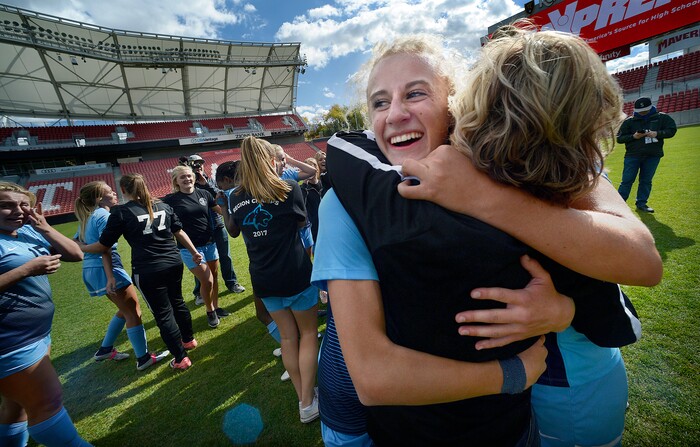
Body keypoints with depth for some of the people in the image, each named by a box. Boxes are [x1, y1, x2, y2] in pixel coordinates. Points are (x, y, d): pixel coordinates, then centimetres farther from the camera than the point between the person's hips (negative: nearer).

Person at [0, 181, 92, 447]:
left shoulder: (29, 232, 4)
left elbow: (76, 255, 1)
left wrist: (44, 228, -8)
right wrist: (27, 269, -26)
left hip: (38, 336, 8)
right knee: (48, 402, 2)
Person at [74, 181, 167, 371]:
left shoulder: (87, 218, 16)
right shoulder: (104, 215, -13)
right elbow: (105, 249, -20)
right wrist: (110, 277, -23)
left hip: (90, 270, 10)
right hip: (104, 269, -10)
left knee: (126, 310, 22)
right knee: (133, 312, -1)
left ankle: (105, 349, 30)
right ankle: (143, 358, 5)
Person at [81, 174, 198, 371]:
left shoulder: (121, 212, -7)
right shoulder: (163, 206, 7)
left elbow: (103, 246, -1)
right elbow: (179, 232, 10)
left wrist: (78, 248, 16)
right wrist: (194, 252, 18)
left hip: (148, 271, -5)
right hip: (174, 264, 5)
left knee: (163, 313, 7)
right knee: (177, 302, 24)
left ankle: (181, 359, 16)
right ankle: (189, 339, 42)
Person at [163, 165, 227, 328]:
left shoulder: (203, 193, 2)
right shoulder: (171, 199, -7)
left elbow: (222, 210, 7)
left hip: (210, 243, 4)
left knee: (214, 278, 13)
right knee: (207, 281, -6)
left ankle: (216, 307, 34)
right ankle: (210, 312, 19)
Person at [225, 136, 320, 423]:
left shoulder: (236, 197, 0)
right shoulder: (288, 188, -10)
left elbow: (234, 230, 18)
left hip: (263, 279, 4)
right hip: (295, 273, -4)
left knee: (288, 337, 17)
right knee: (308, 333, 14)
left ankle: (303, 398, 30)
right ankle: (308, 404, 18)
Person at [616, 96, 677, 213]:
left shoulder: (661, 118, 5)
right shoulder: (629, 121, 0)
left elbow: (671, 130, 4)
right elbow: (619, 138, 1)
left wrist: (657, 134, -14)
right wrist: (633, 136, -16)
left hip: (653, 156, 2)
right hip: (633, 155, -2)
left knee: (646, 181, 7)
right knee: (627, 180, -4)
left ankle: (641, 203, 16)